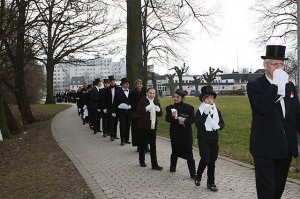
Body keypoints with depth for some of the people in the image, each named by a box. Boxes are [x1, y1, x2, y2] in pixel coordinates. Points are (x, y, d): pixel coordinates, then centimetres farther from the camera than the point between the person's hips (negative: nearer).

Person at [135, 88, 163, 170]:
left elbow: (160, 114, 10)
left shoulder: (156, 102, 9)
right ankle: (142, 161, 28)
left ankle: (154, 164, 6)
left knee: (153, 146, 4)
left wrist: (158, 110, -12)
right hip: (143, 127, -4)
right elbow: (138, 112, -15)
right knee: (142, 144, 9)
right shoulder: (142, 101, -7)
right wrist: (146, 109, -28)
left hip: (153, 127, 4)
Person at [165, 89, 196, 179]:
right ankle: (172, 167, 38)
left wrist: (185, 120, -22)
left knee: (189, 152, -4)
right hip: (175, 132, 2)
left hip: (186, 133, -2)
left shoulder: (189, 107, -4)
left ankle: (193, 173, 0)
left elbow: (192, 119, -5)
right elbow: (167, 119, -8)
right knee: (175, 151, 15)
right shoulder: (170, 108, 2)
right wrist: (172, 116, -28)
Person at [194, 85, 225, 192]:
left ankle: (210, 183, 19)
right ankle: (198, 175, 16)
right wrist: (205, 113, -26)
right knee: (205, 159, -13)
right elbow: (197, 124, -20)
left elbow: (222, 123, 7)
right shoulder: (200, 110, -8)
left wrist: (219, 126, -15)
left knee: (212, 161, 8)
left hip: (214, 139, 4)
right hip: (203, 139, -4)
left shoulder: (217, 110, 4)